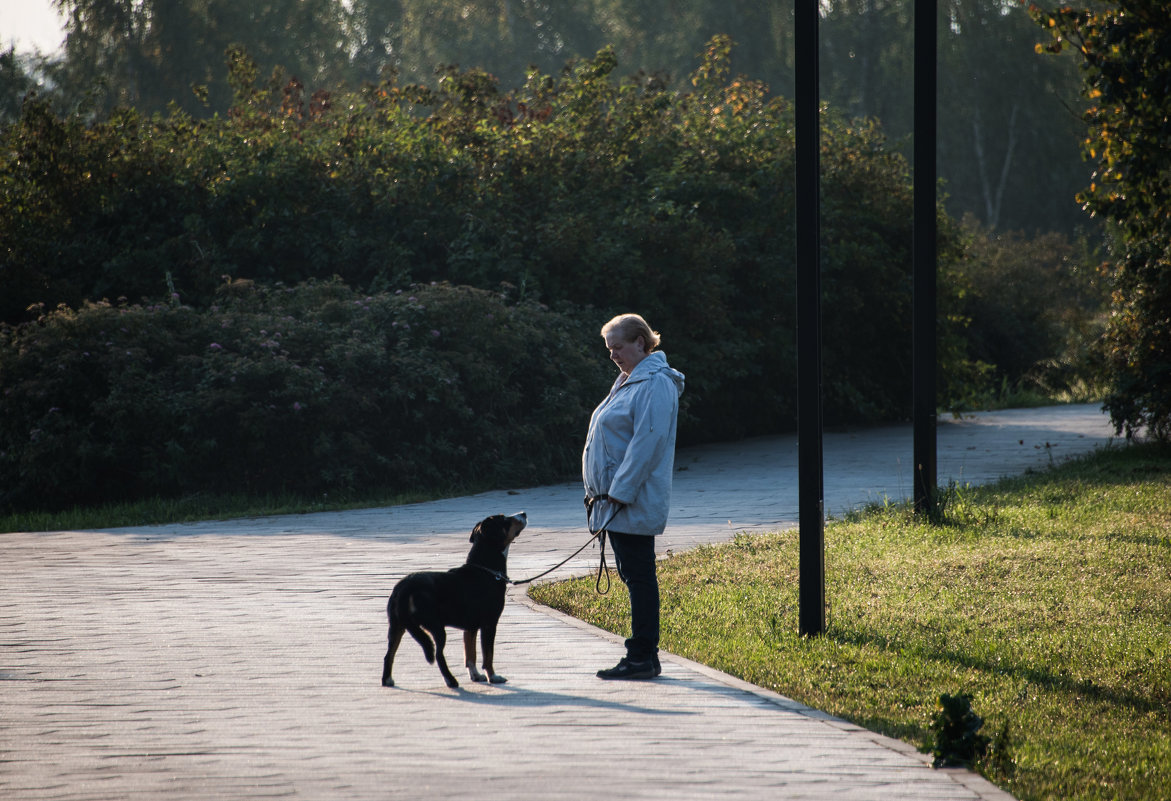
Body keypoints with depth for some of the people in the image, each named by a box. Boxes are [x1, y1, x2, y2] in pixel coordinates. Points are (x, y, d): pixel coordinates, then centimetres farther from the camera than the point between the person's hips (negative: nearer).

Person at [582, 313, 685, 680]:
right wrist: (601, 491, 17)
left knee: (638, 576, -7)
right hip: (616, 499, 10)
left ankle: (642, 657, -6)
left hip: (634, 503, -10)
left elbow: (648, 443, -21)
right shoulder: (629, 381, 19)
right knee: (633, 576, 12)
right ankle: (643, 657, 16)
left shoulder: (655, 384, -14)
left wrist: (620, 491, -22)